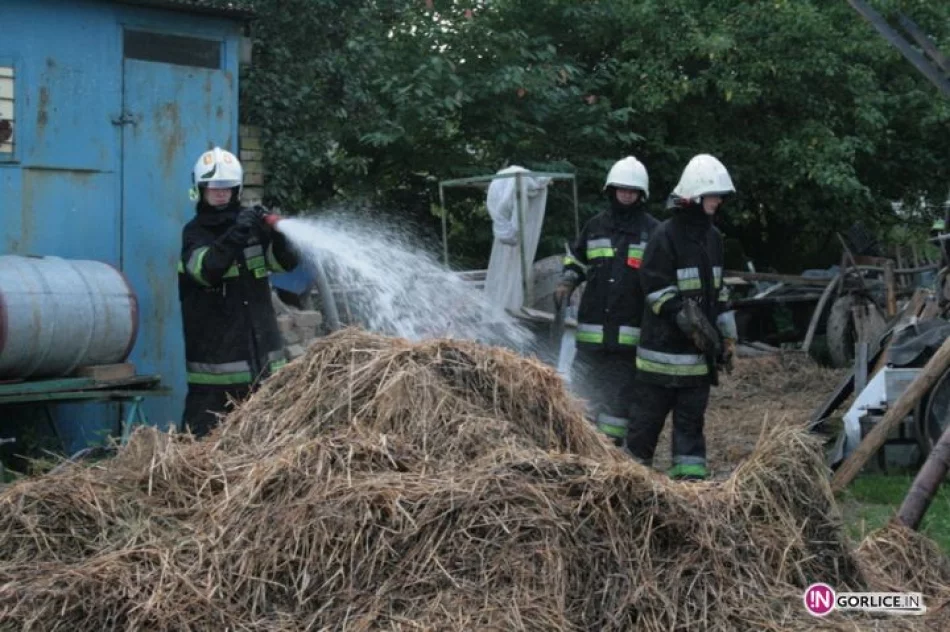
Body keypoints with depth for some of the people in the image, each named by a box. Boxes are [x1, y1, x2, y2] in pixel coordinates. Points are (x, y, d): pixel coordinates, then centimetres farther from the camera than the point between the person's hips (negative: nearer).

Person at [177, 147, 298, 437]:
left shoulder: (250, 221, 8)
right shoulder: (195, 232, 0)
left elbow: (287, 261, -2)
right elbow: (206, 269, -19)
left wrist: (273, 233, -22)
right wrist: (235, 236, -32)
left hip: (260, 351, 3)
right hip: (215, 355, -3)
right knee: (203, 434, -3)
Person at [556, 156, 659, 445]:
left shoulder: (653, 231, 3)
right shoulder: (596, 226, 11)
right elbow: (576, 261, 23)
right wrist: (567, 283, 5)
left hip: (631, 333, -2)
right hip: (592, 328, 2)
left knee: (621, 393, 4)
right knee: (588, 388, 7)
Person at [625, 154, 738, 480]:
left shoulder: (713, 237, 12)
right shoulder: (666, 236, -12)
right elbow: (658, 289, -15)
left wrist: (727, 334, 16)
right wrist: (689, 322, -20)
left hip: (699, 347, 7)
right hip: (665, 342, -7)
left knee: (692, 415, 9)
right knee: (650, 408, 1)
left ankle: (690, 472, 13)